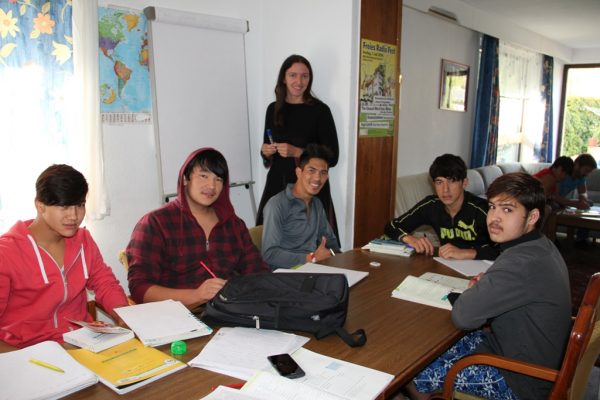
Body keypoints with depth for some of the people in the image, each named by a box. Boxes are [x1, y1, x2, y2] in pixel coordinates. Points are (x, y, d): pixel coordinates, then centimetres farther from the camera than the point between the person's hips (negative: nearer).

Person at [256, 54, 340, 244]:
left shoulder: (319, 110, -5)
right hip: (277, 186, 4)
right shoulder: (274, 109, 8)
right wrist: (265, 151, -2)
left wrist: (297, 152, -15)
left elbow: (332, 157, -6)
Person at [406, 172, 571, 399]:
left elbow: (463, 316, -33)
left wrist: (456, 297, -10)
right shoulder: (541, 245, 1)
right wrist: (485, 288, -2)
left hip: (523, 381, -9)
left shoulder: (522, 262, -31)